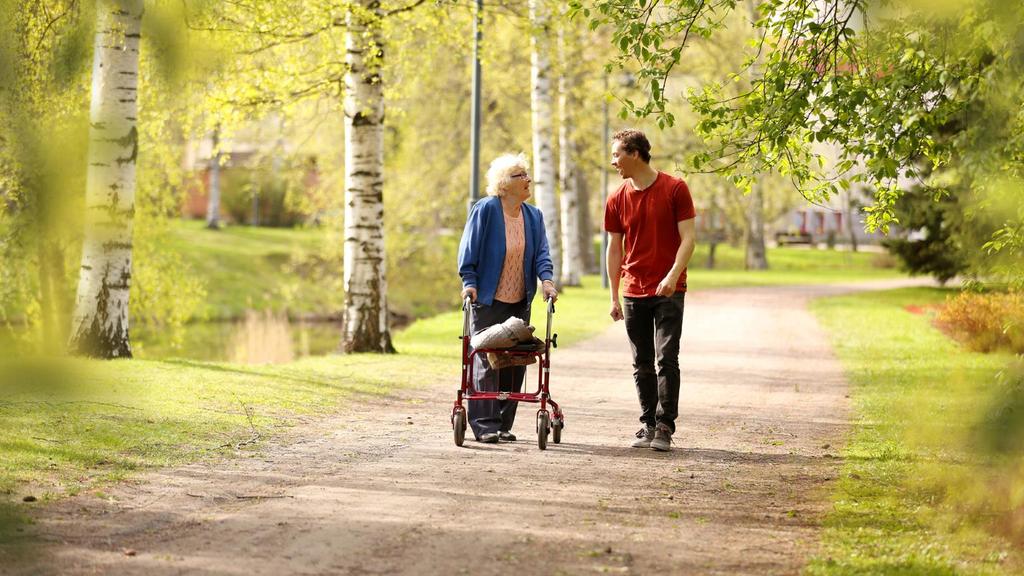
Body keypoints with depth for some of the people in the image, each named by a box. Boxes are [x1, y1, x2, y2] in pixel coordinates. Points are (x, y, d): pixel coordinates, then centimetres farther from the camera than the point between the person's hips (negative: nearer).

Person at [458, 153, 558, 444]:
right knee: (486, 362, -6)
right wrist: (469, 283, -17)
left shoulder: (533, 215, 8)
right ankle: (484, 425, -4)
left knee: (515, 363, 6)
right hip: (487, 301, -6)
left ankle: (504, 424, 15)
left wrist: (546, 279, -14)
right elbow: (469, 250, -8)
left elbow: (541, 253, 3)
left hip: (520, 302, 6)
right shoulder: (485, 210, -8)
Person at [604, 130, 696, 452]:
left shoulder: (674, 189, -6)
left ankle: (664, 428, -6)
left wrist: (673, 275, -22)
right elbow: (615, 248, 12)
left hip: (668, 292, -4)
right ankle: (648, 425, 14)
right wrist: (614, 297, 10)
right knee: (642, 364, 7)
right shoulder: (618, 200, 6)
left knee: (666, 359, -9)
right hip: (634, 293, 4)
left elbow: (688, 237, -8)